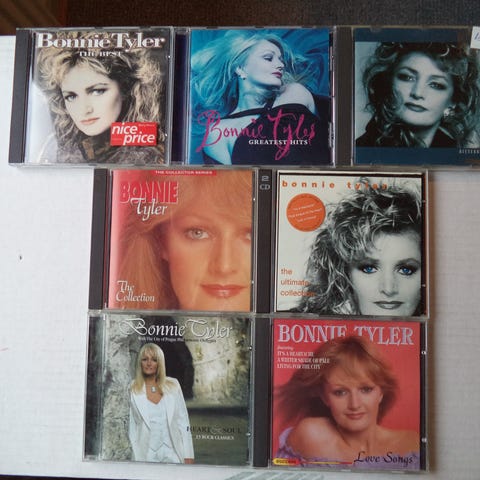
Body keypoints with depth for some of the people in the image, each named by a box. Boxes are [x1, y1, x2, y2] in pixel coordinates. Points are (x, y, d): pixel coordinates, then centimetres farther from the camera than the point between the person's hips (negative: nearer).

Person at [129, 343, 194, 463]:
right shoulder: (132, 390, 0)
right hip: (146, 457, -1)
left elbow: (183, 422, 5)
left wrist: (188, 456, 1)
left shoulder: (173, 385, 4)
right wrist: (135, 458, 1)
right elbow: (131, 427, 4)